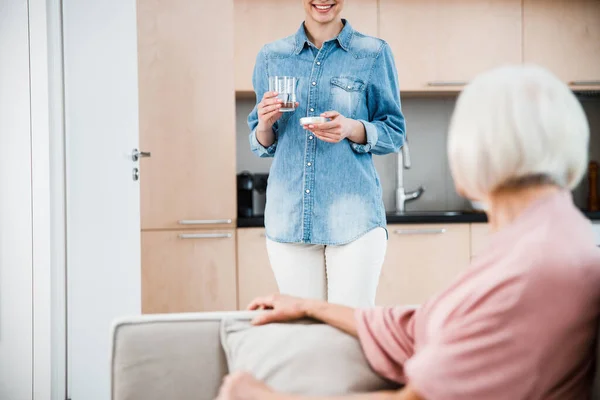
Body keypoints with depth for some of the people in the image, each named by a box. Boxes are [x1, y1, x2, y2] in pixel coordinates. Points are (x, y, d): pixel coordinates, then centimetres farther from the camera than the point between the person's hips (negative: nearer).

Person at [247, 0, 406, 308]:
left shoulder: (374, 54, 3)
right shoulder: (271, 57, 11)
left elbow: (394, 134, 5)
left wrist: (352, 129, -14)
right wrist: (265, 124, -7)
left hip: (353, 215, -2)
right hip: (288, 216, 3)